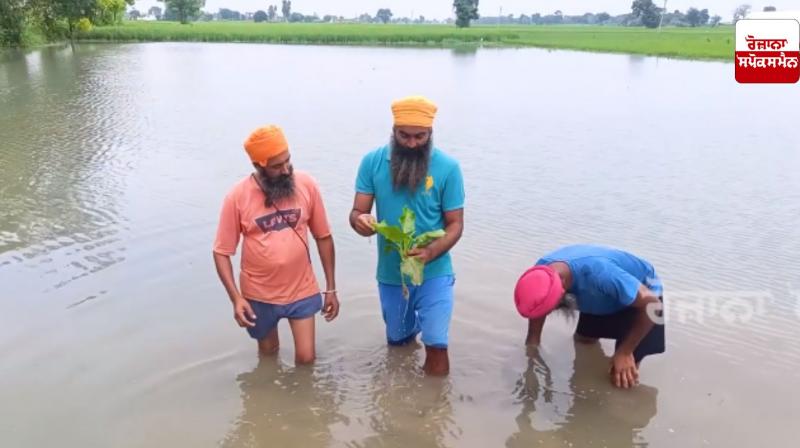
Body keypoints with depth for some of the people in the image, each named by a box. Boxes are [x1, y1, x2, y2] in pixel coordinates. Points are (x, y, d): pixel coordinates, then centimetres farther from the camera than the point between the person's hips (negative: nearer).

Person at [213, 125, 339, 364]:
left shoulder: (306, 185, -11)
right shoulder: (237, 196, -15)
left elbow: (323, 237, -1)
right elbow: (222, 252, -8)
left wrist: (331, 288, 1)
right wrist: (236, 298, -18)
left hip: (302, 290, 0)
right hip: (259, 294, 0)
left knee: (306, 357, 3)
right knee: (268, 353, 21)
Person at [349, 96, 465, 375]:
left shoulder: (447, 167, -13)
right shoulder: (373, 162, -8)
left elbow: (455, 224, -10)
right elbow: (357, 211, -6)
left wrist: (431, 251, -30)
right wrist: (361, 221, -31)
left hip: (434, 273, -3)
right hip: (391, 273, 3)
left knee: (436, 346, -5)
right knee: (397, 341, 22)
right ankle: (411, 327, 58)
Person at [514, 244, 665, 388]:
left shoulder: (599, 275, -46)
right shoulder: (542, 272, -27)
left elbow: (651, 304, -33)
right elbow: (537, 308, -6)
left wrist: (625, 352, -24)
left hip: (640, 297, -5)